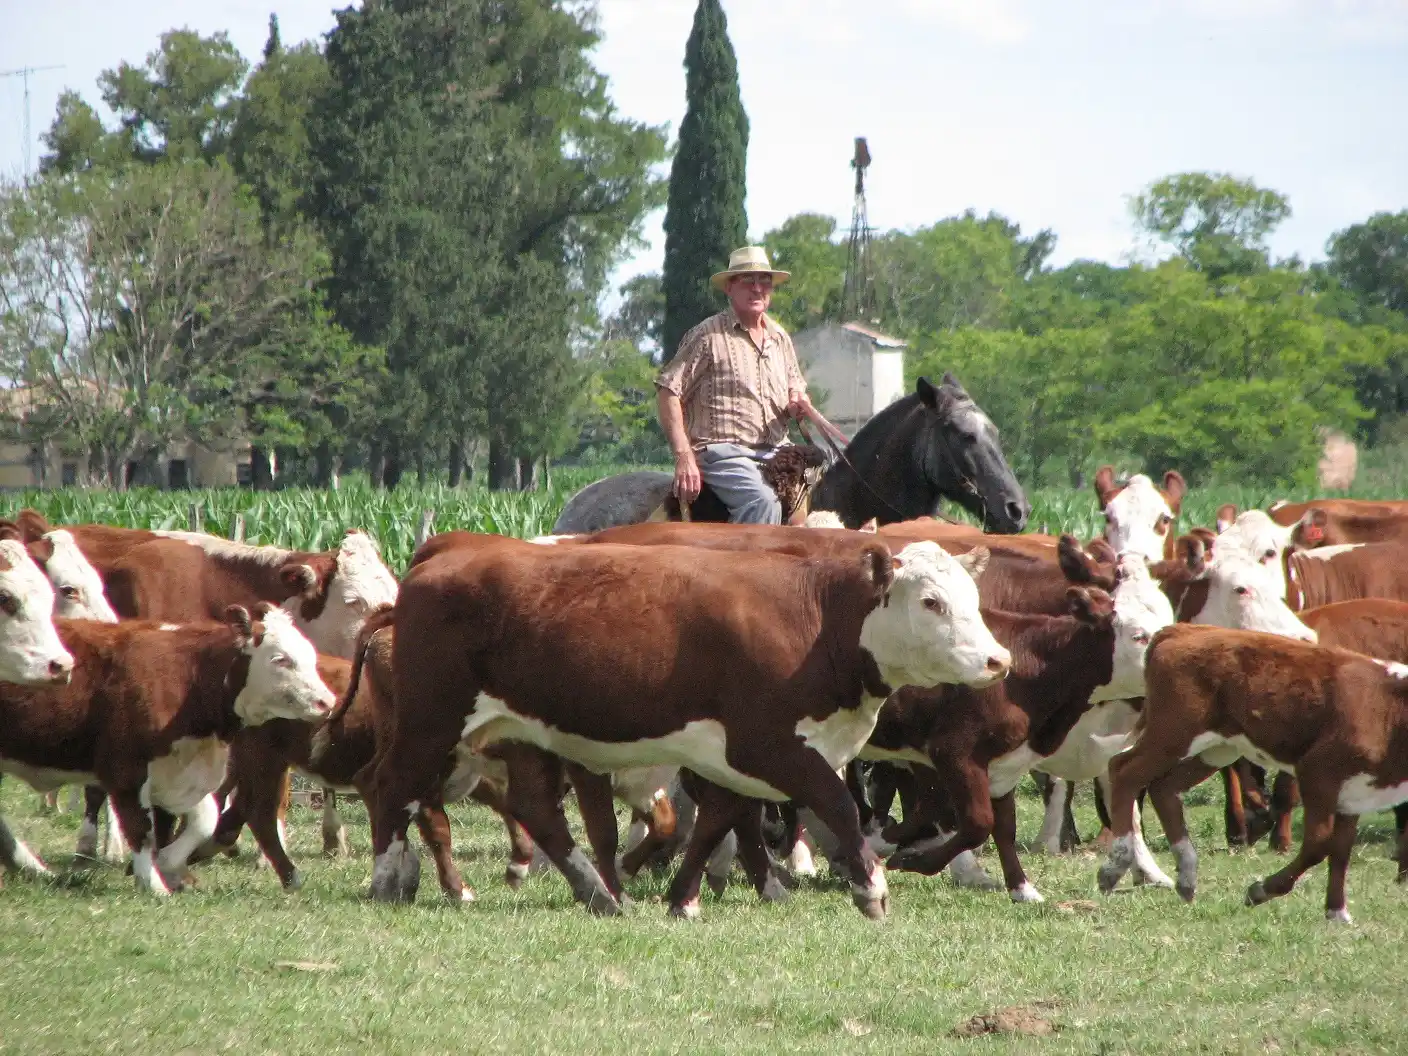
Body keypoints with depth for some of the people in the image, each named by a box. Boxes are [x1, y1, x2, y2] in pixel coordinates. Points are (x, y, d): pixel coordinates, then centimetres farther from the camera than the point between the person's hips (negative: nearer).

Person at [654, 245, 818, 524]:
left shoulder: (780, 338, 18)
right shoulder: (708, 335, -2)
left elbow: (795, 387, 31)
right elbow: (668, 391, -6)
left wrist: (798, 402, 3)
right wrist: (684, 456, -15)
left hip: (774, 455, 7)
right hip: (722, 453, -7)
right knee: (763, 502, -33)